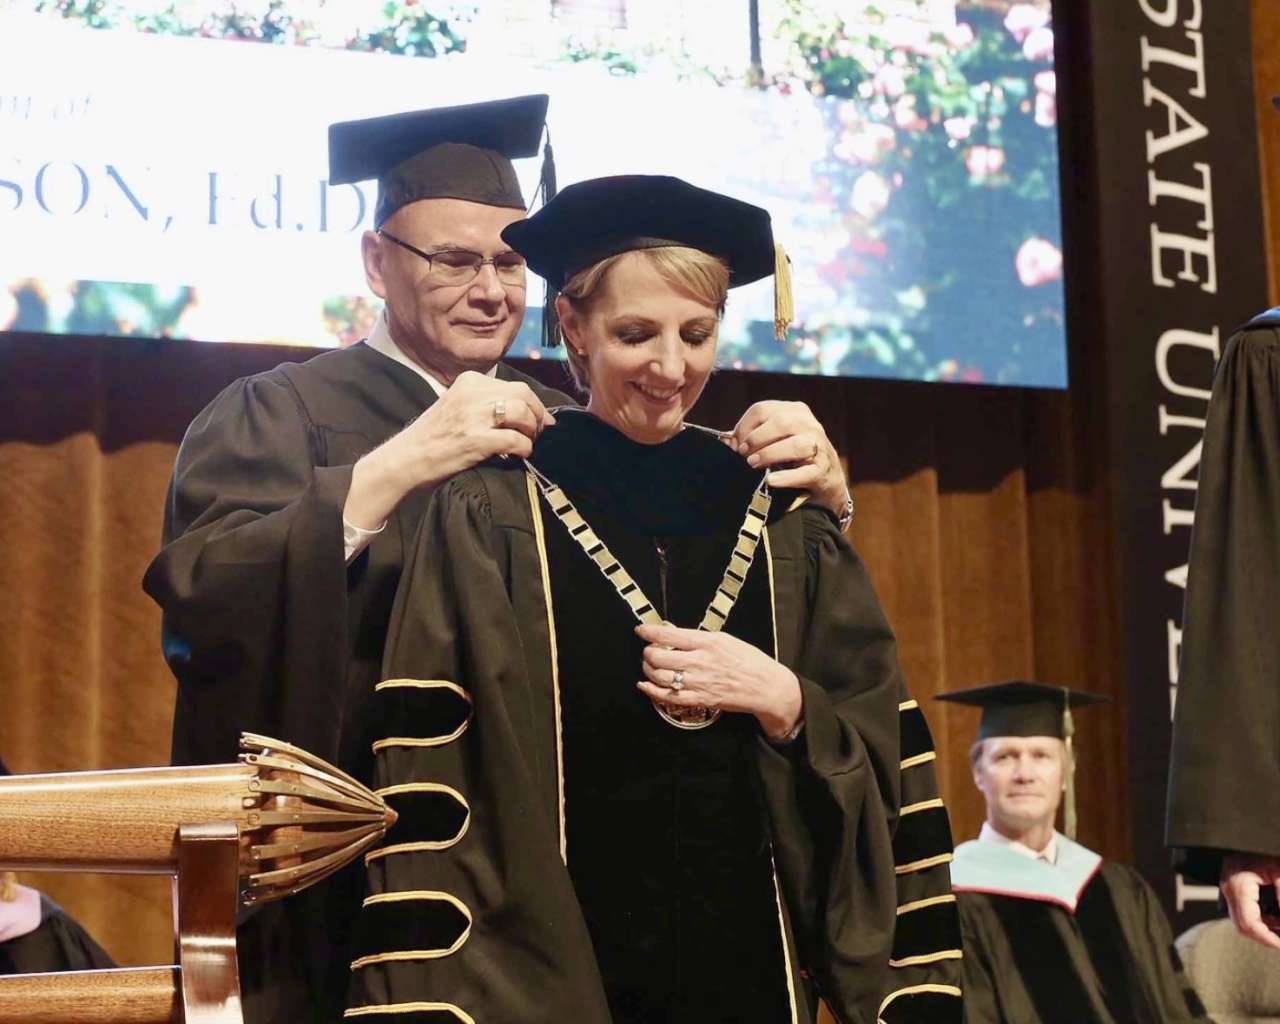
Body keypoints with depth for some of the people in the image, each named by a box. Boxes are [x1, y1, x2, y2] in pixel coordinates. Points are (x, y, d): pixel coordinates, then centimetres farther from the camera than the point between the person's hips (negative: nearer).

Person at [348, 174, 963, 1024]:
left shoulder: (780, 525, 5)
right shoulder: (492, 521, -5)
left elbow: (887, 761, 4)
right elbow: (428, 782, -10)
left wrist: (784, 700, -14)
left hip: (750, 956, 4)